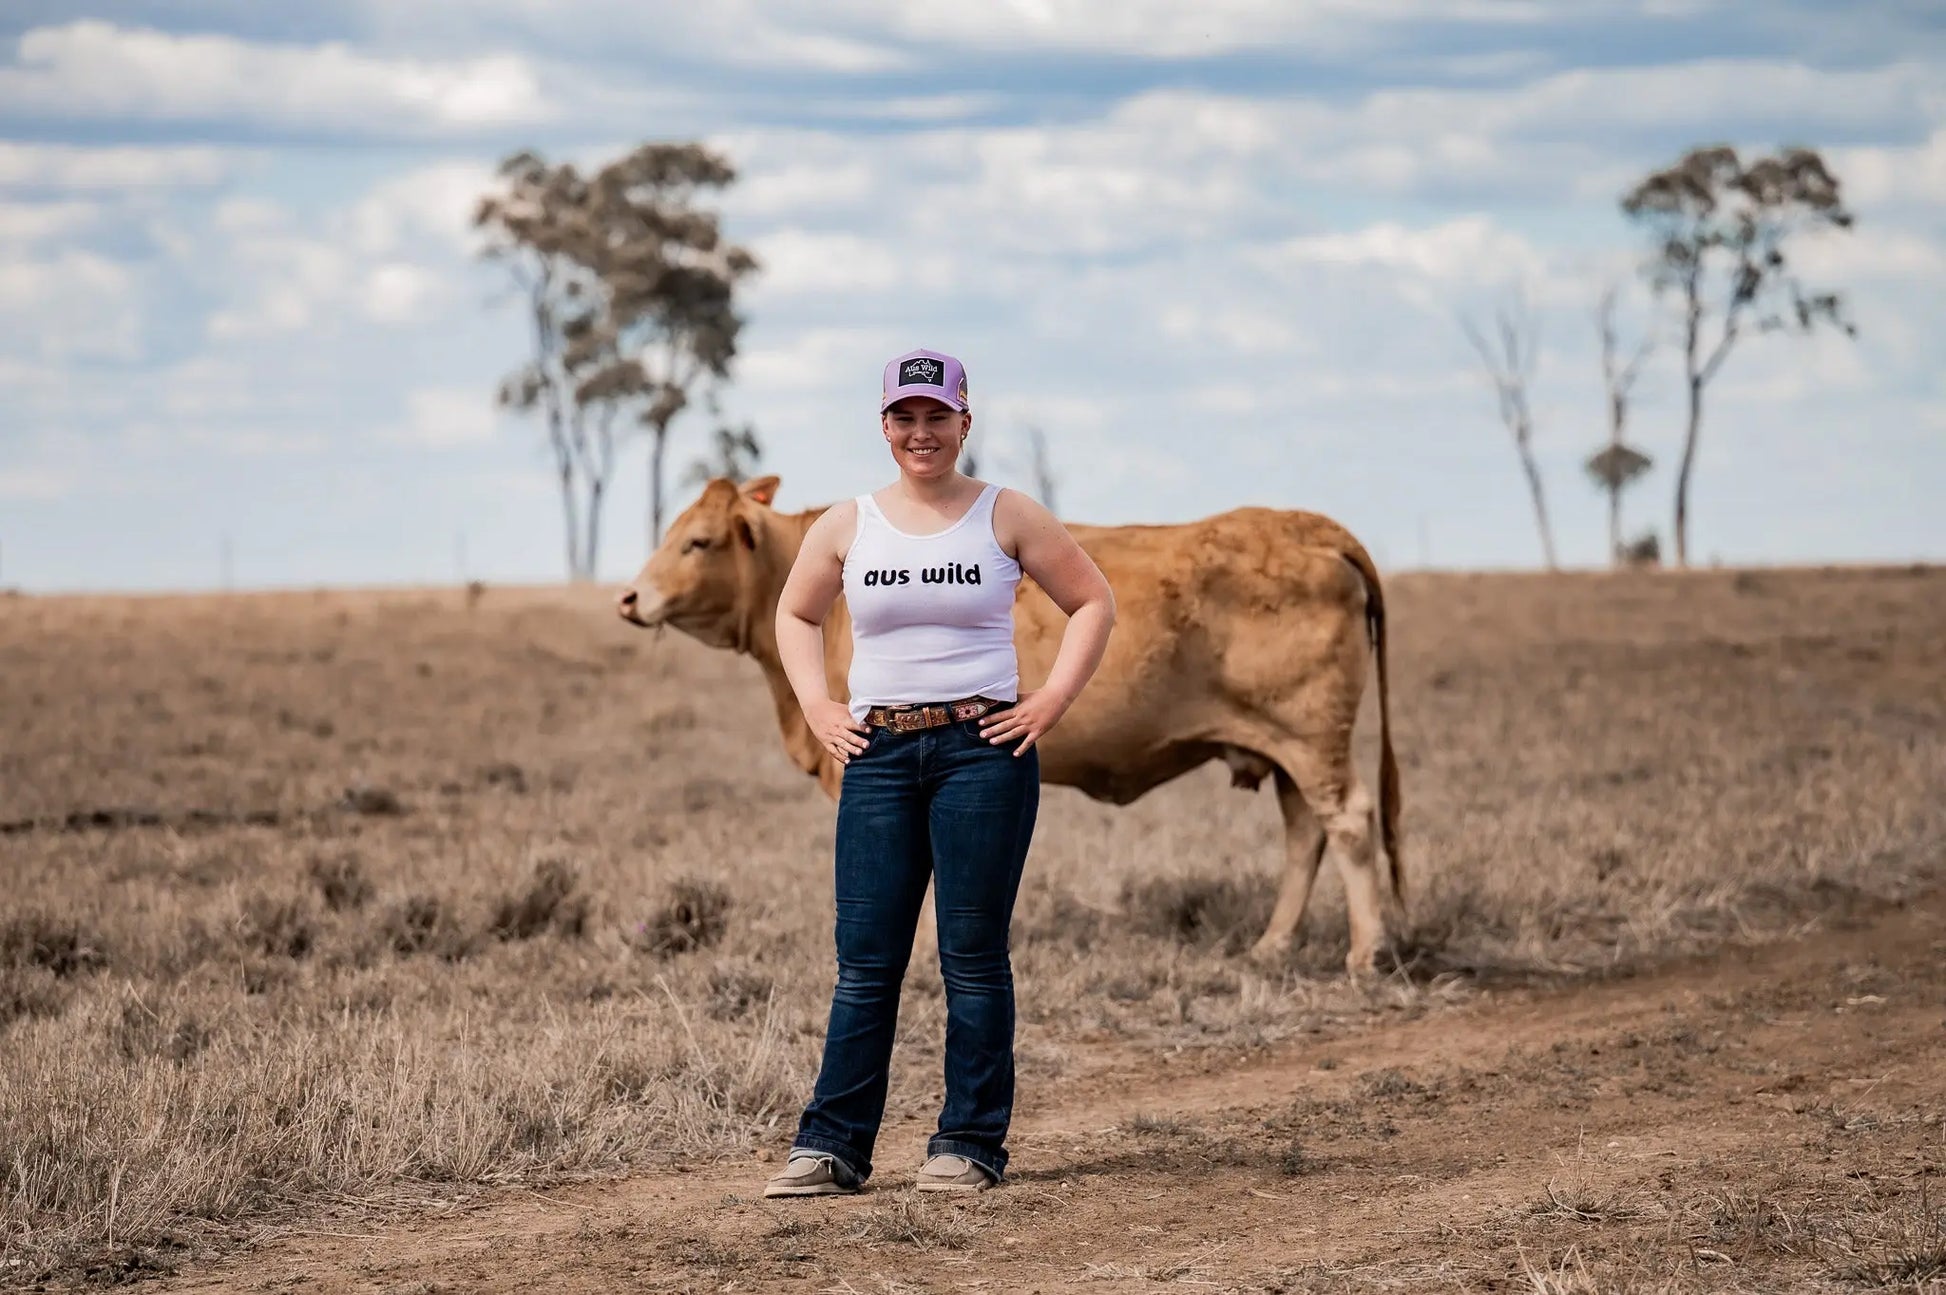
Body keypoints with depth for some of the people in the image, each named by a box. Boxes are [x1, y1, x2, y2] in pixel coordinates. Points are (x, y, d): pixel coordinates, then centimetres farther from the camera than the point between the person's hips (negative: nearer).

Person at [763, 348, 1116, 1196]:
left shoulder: (1007, 517, 2)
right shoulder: (847, 525, 8)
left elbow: (1093, 602, 8)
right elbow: (795, 615, 23)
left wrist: (1052, 700, -1)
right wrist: (816, 706, 10)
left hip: (983, 748, -2)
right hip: (878, 753, 2)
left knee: (973, 954, 1)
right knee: (864, 958, 0)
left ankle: (970, 1144, 6)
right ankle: (831, 1144, 2)